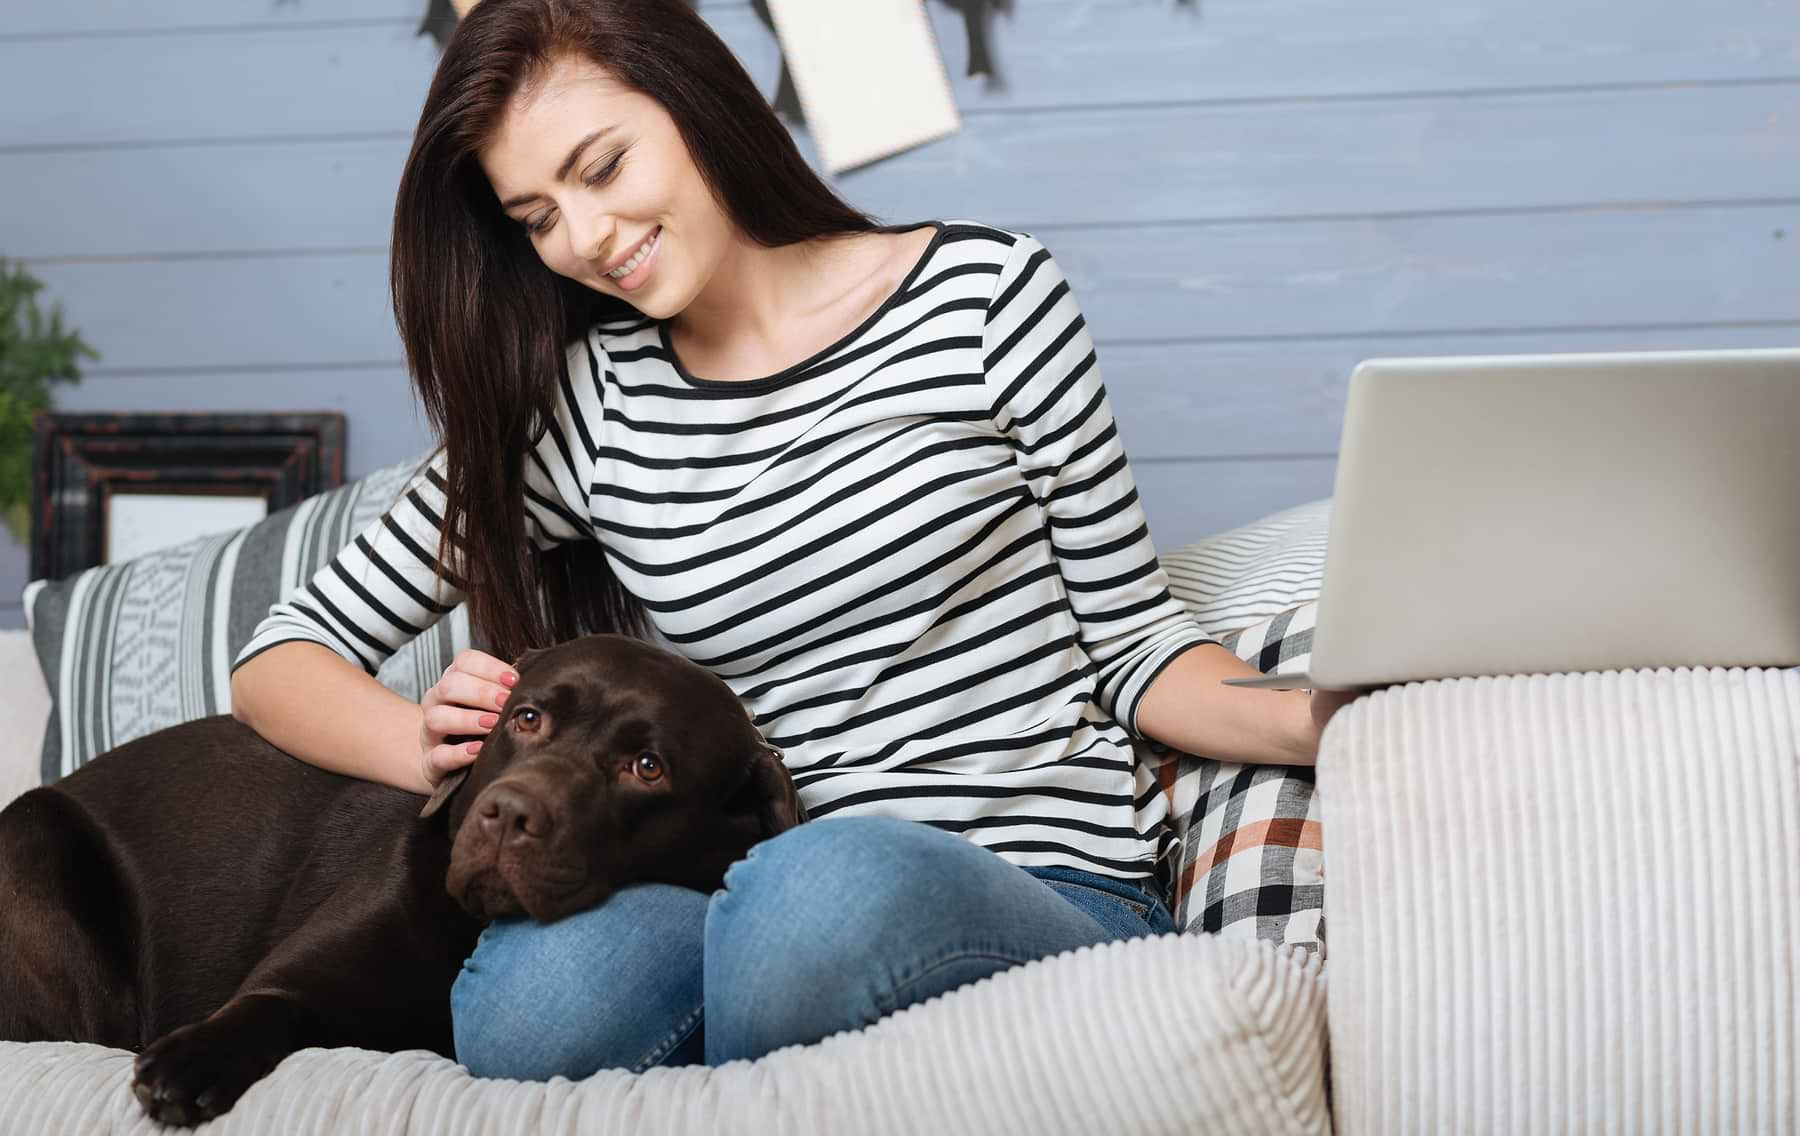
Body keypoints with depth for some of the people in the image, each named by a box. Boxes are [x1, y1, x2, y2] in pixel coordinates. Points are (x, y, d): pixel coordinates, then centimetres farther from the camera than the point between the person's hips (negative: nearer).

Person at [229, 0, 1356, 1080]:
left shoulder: (986, 293, 4)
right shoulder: (581, 406, 9)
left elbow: (1130, 636, 8)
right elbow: (281, 659, 13)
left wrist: (1312, 720, -13)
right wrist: (429, 744, -9)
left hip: (1057, 885, -1)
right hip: (764, 893, 1)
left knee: (821, 885, -37)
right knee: (530, 1001, -33)